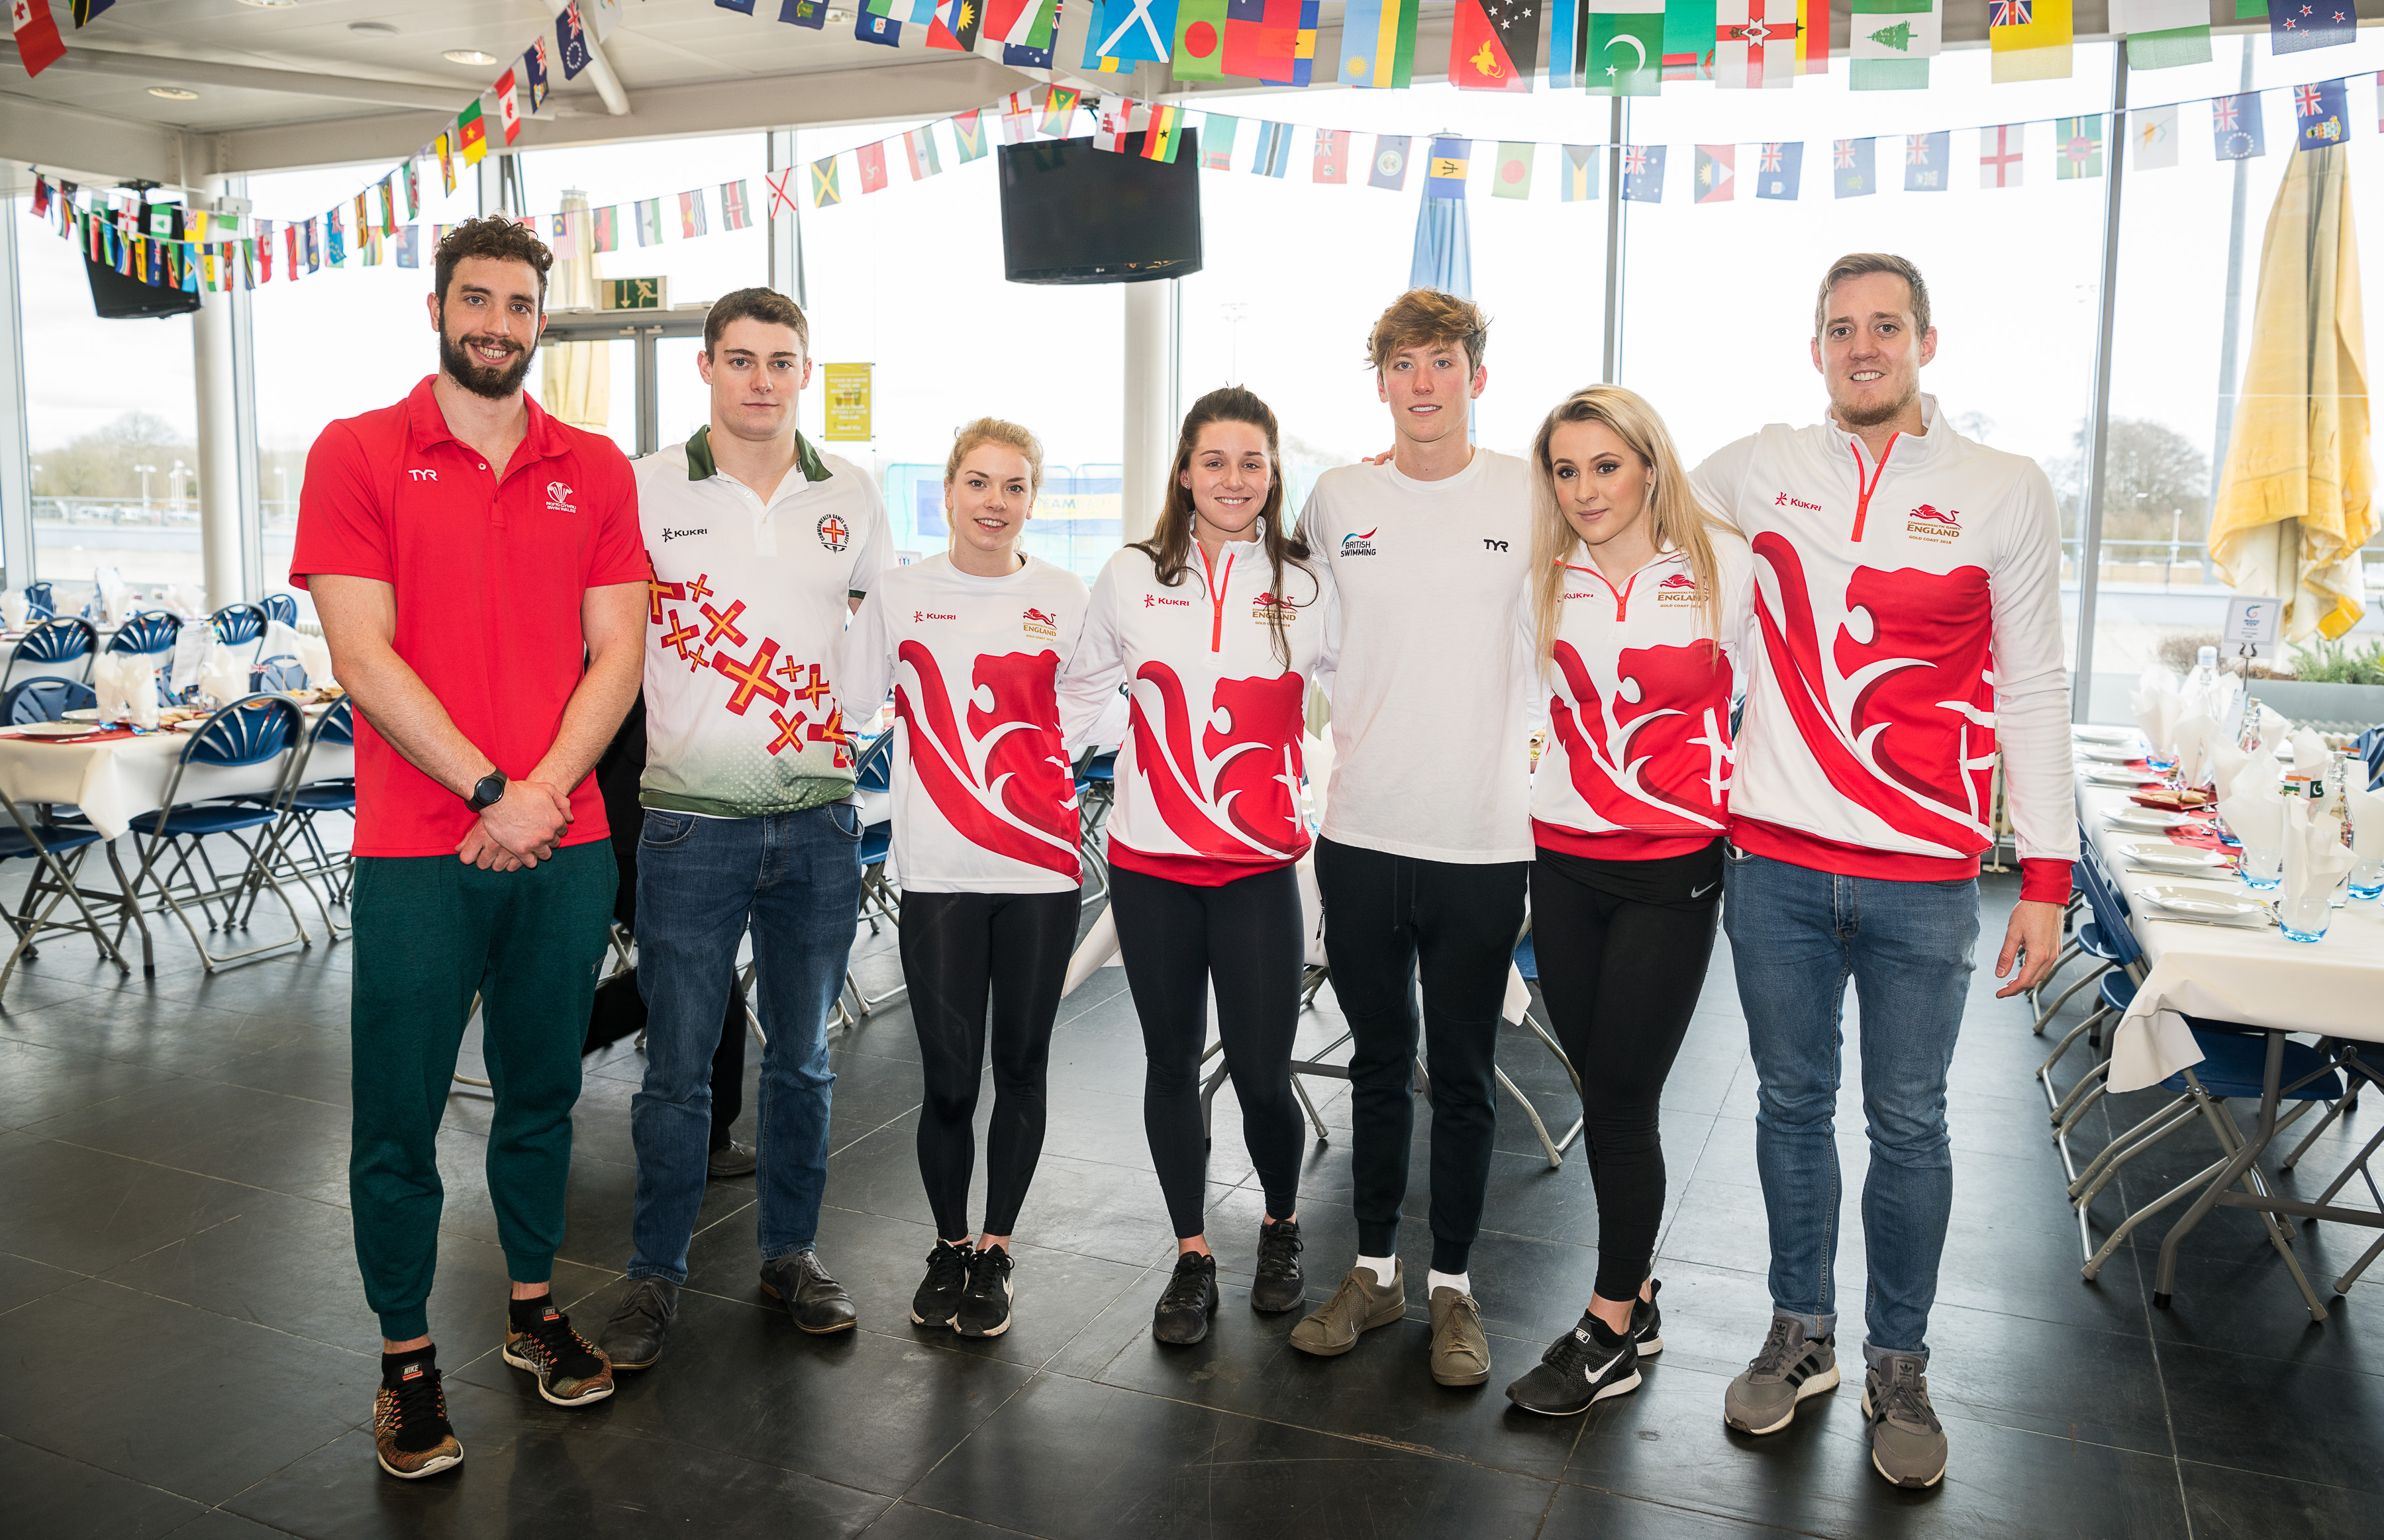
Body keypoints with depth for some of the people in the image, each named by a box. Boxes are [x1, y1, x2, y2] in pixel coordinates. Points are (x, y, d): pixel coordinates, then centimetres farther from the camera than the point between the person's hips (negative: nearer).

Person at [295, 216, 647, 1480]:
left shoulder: (595, 469, 8)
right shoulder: (357, 454, -1)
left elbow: (616, 655, 3)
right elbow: (362, 657, -9)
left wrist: (542, 790, -10)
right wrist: (491, 791, -14)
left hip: (564, 844, 3)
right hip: (416, 848, -3)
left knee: (542, 1092, 15)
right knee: (400, 1116, 6)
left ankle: (534, 1308, 33)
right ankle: (406, 1360, 22)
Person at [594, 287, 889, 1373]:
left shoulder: (850, 496, 6)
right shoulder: (645, 489, -2)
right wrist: (663, 720, -2)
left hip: (820, 819, 3)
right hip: (693, 822, -2)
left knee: (801, 1055, 13)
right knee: (677, 1066, 4)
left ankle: (791, 1252, 29)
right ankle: (656, 1274, 21)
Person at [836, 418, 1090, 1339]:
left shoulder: (1064, 599, 5)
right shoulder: (901, 595, 4)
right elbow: (852, 708, 10)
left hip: (1041, 865, 1)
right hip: (938, 871, -1)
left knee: (1020, 1064, 9)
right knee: (948, 1077, 2)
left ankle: (996, 1250, 27)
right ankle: (948, 1247, 25)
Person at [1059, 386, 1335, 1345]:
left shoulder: (1309, 583, 2)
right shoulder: (1133, 577, 4)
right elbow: (1079, 694, 14)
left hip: (1260, 865, -1)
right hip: (1150, 860, 1)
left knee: (1262, 1073, -2)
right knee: (1172, 1061, 10)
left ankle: (1281, 1224, 29)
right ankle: (1192, 1257, 28)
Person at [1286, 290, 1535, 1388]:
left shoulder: (1534, 497, -3)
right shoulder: (1336, 501, 3)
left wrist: (1542, 735, 3)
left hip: (1482, 838, -2)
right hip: (1361, 833, 2)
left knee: (1462, 1077, 9)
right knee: (1378, 1065, 14)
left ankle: (1452, 1285, 26)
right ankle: (1373, 1270, 30)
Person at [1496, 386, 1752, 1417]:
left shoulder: (1724, 566, -4)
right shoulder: (1546, 583, 4)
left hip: (1672, 873, -3)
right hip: (1564, 866, 3)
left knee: (1619, 1102, -1)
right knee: (1603, 1095, 11)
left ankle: (1610, 1337, 15)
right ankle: (1635, 1299, 29)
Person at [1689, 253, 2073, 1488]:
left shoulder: (2005, 492, 0)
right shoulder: (1759, 469, 4)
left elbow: (2033, 693, 1)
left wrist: (2046, 879, -2)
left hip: (1924, 878, -1)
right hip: (1774, 862, 2)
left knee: (1907, 1126, 9)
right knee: (1791, 1105, 13)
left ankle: (1897, 1367, 28)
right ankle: (1801, 1337, 31)